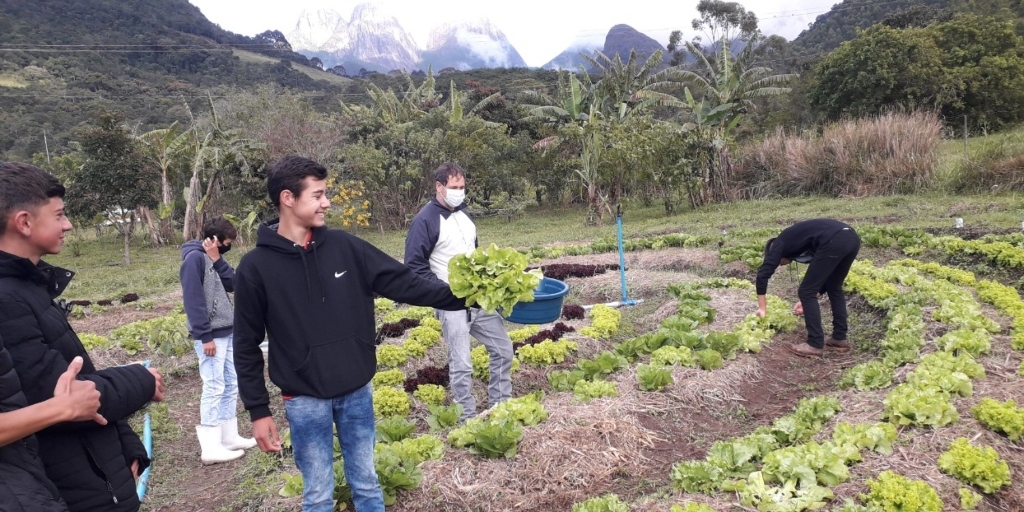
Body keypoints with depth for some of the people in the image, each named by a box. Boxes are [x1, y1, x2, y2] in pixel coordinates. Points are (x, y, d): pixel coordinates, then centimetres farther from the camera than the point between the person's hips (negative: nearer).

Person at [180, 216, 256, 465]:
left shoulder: (214, 258, 13)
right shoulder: (194, 258, -14)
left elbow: (232, 284, 5)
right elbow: (193, 299, -18)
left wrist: (217, 260, -6)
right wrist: (205, 335, -20)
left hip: (227, 332, 9)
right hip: (211, 334, -9)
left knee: (231, 385, 12)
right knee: (214, 387, -6)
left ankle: (230, 437, 21)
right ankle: (210, 447, 0)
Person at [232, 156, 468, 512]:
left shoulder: (344, 247, -2)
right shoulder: (256, 267, -9)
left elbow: (402, 282, -4)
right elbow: (247, 345, -4)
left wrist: (460, 297, -13)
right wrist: (258, 410, -4)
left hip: (357, 391, 3)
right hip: (305, 400, -2)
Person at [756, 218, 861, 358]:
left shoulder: (780, 244, 18)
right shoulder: (797, 240, 36)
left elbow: (763, 274, 6)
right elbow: (824, 275, 37)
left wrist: (762, 308, 12)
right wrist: (813, 297, 40)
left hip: (834, 242, -8)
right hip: (852, 238, 8)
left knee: (806, 292, 6)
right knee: (834, 288, 27)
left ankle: (815, 345, 9)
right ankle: (840, 338, 31)